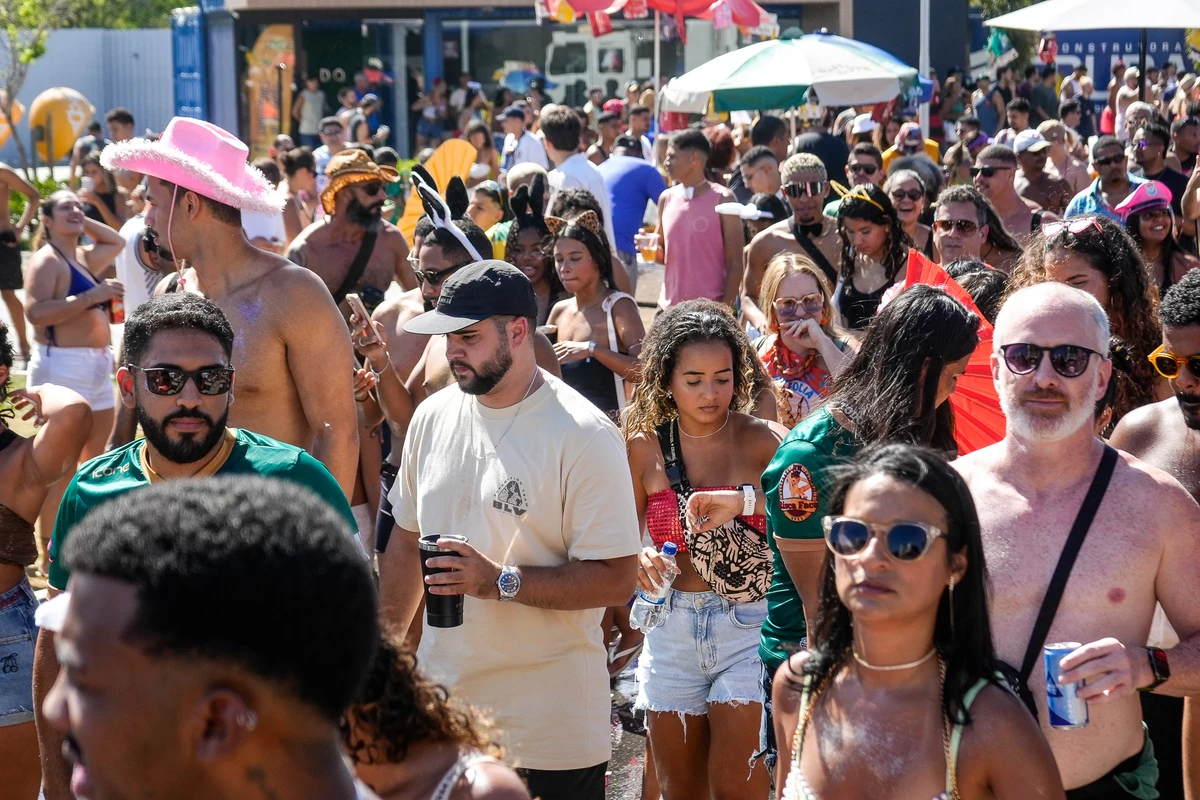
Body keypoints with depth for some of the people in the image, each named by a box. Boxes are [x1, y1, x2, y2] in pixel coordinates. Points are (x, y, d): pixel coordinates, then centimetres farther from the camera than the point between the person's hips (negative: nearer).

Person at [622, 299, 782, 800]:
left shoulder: (762, 440, -6)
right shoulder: (644, 447, 2)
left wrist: (746, 500, -31)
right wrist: (639, 559, -11)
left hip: (748, 626, -3)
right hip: (672, 628, 3)